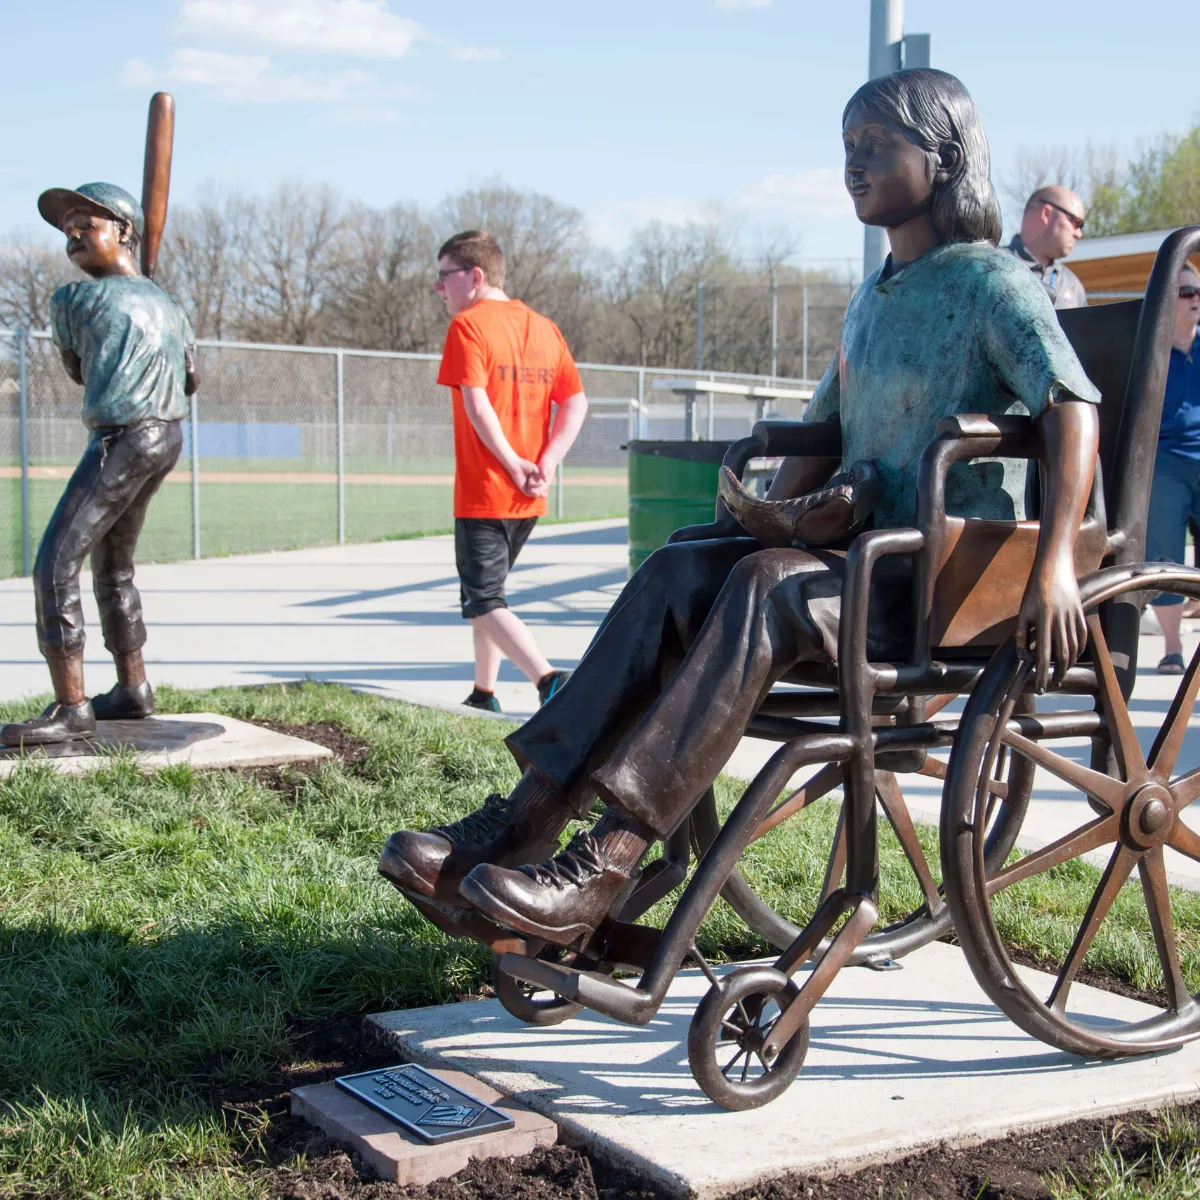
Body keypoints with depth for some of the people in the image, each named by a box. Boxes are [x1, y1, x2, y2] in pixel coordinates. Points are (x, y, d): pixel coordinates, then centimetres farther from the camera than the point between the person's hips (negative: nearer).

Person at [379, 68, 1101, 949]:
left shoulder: (991, 282, -5)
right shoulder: (875, 298, 21)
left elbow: (1073, 403, -19)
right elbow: (826, 430, 29)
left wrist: (1056, 562, -31)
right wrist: (765, 525, 13)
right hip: (868, 556, 7)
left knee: (768, 588, -33)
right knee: (679, 569, -16)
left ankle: (604, 867, -40)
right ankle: (526, 821, -25)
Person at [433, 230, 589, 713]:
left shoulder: (468, 325, -9)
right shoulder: (545, 328, 12)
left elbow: (477, 406, -20)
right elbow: (576, 404, 5)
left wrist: (515, 465, -15)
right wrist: (546, 464, -4)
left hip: (482, 493, -7)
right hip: (527, 501, 7)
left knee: (484, 603, -3)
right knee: (484, 591, 22)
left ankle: (548, 680, -22)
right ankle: (483, 696, 28)